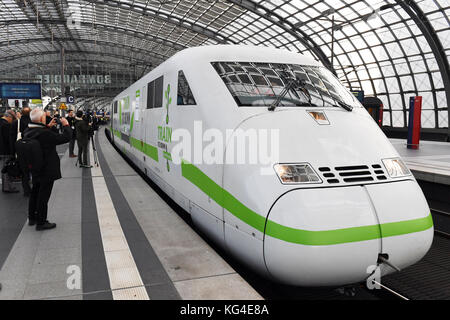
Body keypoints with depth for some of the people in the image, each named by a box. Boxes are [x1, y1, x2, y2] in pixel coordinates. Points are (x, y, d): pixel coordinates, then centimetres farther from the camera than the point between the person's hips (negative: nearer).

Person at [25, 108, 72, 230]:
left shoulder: (28, 132, -2)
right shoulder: (45, 133, -26)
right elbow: (65, 138, -23)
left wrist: (48, 127, 14)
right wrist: (66, 125, -8)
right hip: (47, 170, -8)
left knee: (35, 193, 22)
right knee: (43, 196, 3)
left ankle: (32, 218, 36)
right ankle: (41, 222, 13)